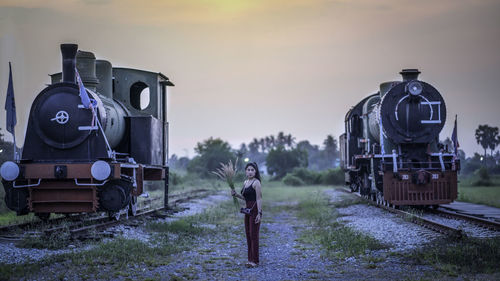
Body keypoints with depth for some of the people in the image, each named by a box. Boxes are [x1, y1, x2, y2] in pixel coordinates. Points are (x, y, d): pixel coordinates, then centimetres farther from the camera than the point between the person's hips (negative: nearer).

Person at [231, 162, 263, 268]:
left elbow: (259, 199, -16)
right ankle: (250, 258, 18)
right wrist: (236, 195, 4)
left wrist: (259, 213, -21)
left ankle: (255, 260, -3)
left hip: (255, 210, -9)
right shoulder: (245, 182, 13)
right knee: (248, 235, 11)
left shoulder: (256, 182, -12)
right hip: (248, 210, 9)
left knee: (254, 235, -7)